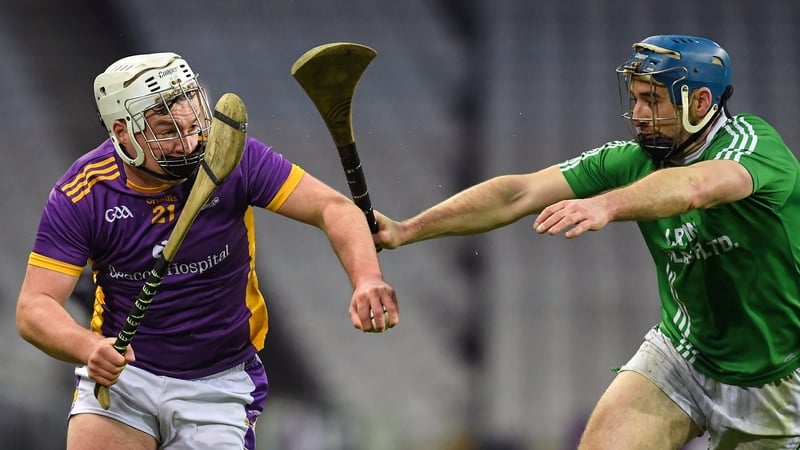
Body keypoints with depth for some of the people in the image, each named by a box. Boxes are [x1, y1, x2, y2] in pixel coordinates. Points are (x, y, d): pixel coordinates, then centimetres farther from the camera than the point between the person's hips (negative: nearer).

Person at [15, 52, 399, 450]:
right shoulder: (83, 193, -14)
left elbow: (332, 208, -18)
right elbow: (35, 306, -16)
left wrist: (366, 279, -38)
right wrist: (89, 348, -37)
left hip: (219, 386, 0)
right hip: (121, 372, 0)